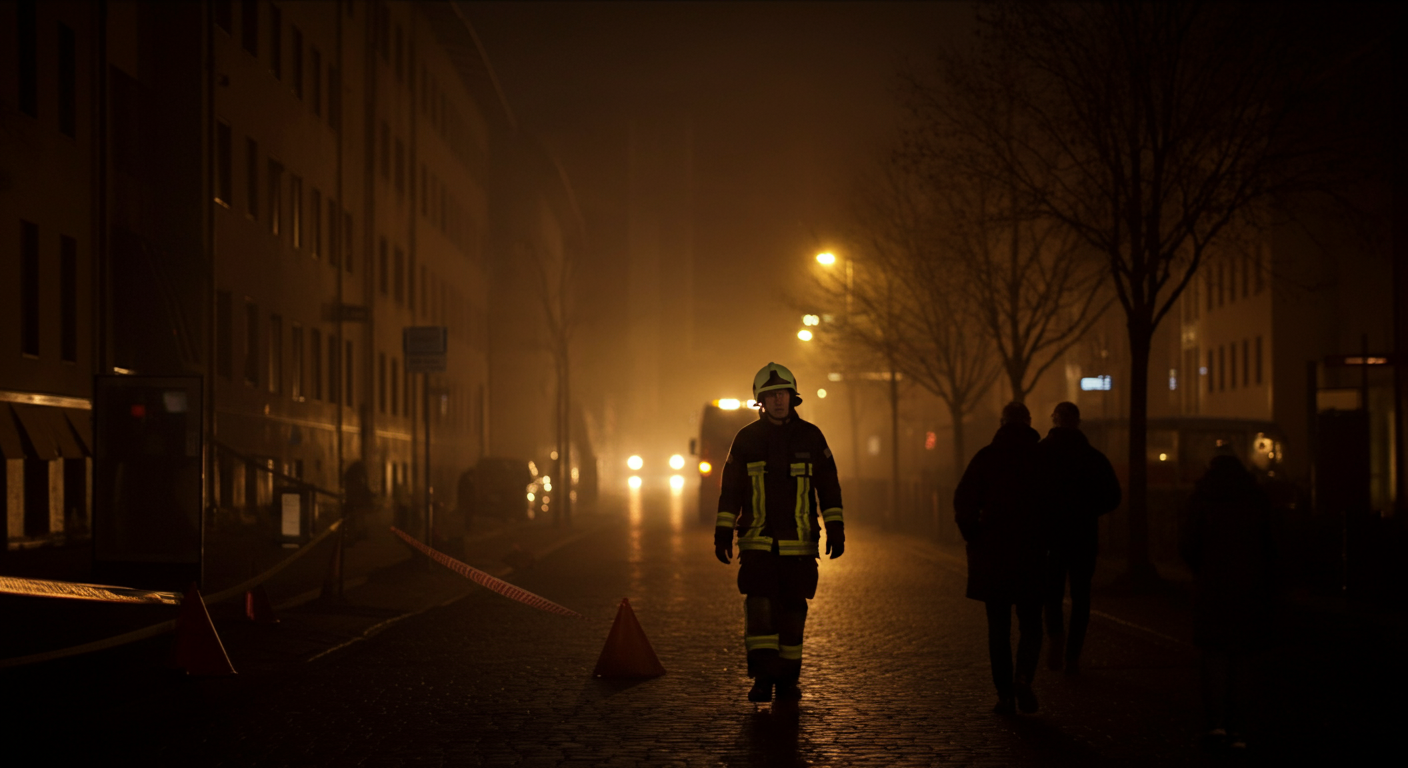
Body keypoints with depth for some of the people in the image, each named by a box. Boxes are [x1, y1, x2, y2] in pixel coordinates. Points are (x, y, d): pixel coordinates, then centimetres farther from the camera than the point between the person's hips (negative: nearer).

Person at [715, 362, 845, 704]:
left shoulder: (810, 437, 4)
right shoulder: (746, 439, 4)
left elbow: (829, 486, 7)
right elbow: (730, 490, 7)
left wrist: (836, 530, 0)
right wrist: (723, 533, 2)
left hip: (799, 542, 1)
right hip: (757, 541, -1)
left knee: (793, 609, 5)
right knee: (758, 603, -14)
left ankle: (787, 678, 17)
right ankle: (762, 677, -10)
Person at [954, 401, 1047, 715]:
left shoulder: (986, 456, 0)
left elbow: (964, 500, -7)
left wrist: (973, 538, 5)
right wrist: (1051, 538, 10)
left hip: (992, 552, 0)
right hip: (1032, 552, 0)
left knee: (998, 626, 8)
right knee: (1030, 623, 11)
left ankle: (1005, 694, 5)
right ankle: (1024, 678, -13)